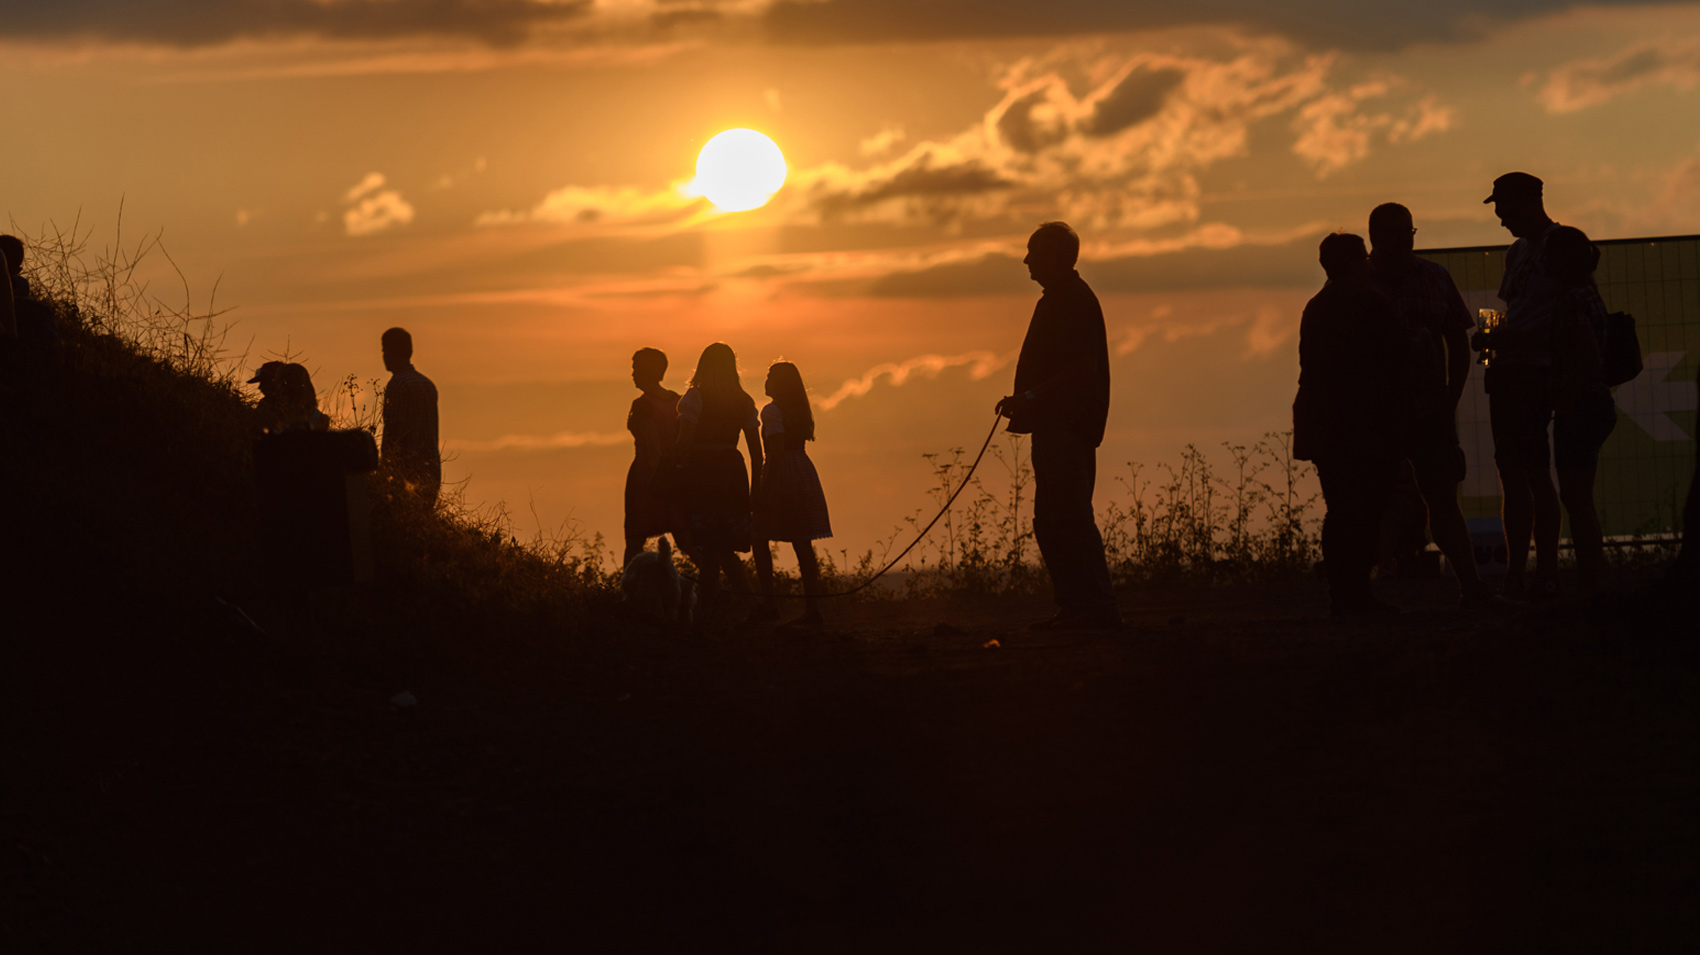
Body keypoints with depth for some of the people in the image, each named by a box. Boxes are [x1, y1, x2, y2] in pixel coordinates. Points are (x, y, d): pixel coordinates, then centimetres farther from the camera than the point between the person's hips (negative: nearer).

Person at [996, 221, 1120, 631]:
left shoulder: (1076, 301, -11)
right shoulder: (1055, 301, 21)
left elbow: (1083, 367, -20)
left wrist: (1032, 398, -22)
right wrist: (1023, 402, 17)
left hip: (1068, 428, -11)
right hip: (1054, 427, 11)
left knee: (1072, 519, -13)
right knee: (1050, 523, 10)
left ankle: (1099, 607, -13)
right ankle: (1075, 606, 12)